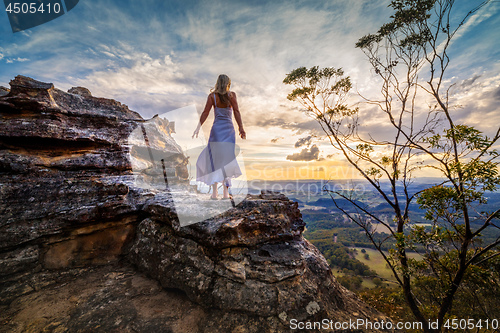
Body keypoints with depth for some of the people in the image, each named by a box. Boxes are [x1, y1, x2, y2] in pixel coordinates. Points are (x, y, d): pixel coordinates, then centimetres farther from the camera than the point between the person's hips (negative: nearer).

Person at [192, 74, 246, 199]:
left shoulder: (212, 96, 5)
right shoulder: (232, 95, 5)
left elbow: (205, 113, -1)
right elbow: (236, 112, -2)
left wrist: (198, 127, 1)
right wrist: (241, 128, -1)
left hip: (217, 128, 0)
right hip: (229, 128, 0)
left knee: (214, 159, 6)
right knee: (227, 159, 5)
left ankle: (214, 193, 4)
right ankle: (226, 192, 7)